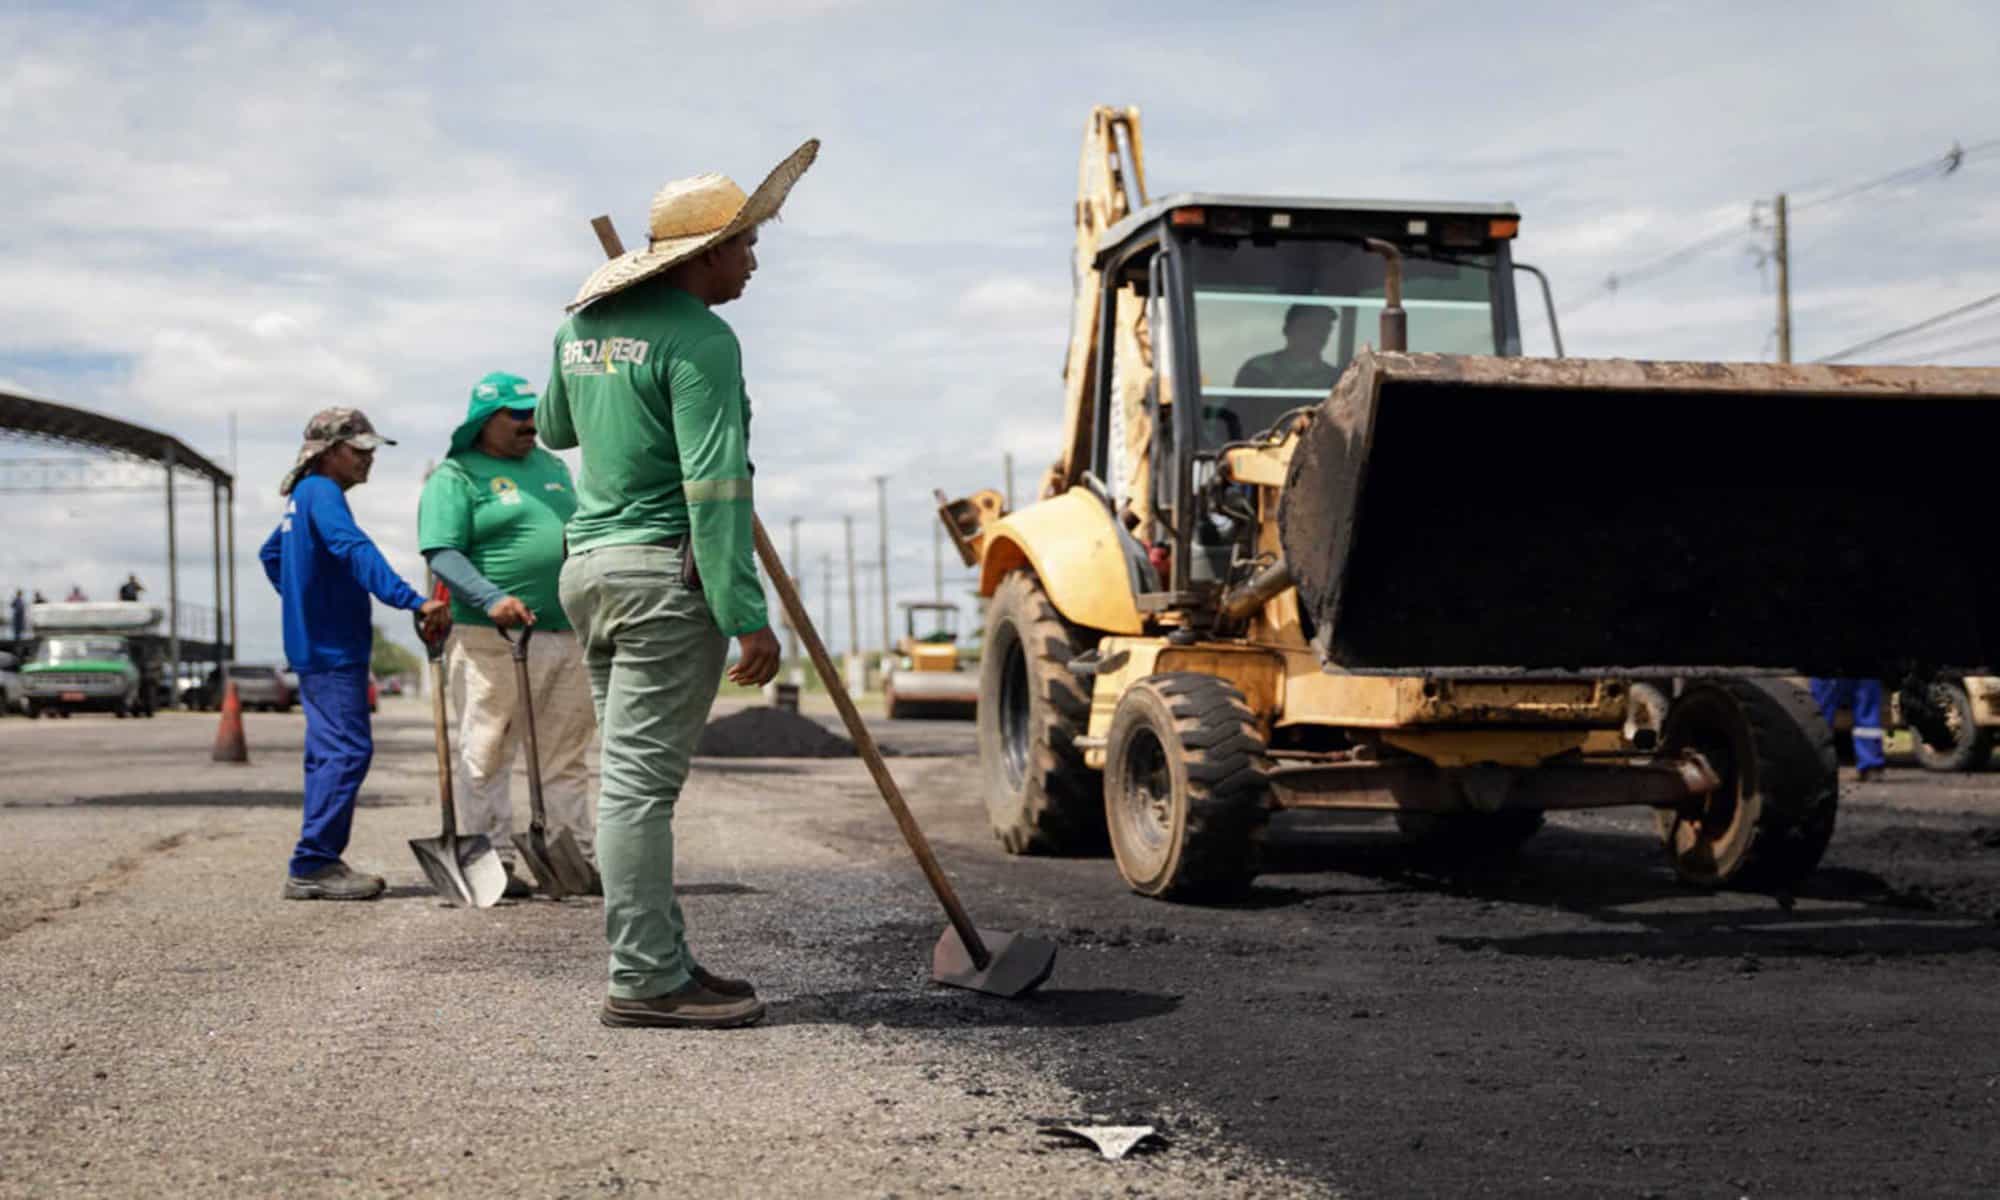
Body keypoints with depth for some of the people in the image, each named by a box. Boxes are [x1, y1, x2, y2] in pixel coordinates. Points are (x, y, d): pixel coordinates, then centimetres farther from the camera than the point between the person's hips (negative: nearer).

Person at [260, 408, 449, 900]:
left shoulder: (303, 496, 17)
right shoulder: (322, 493, -14)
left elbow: (270, 554, 32)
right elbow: (355, 551, -30)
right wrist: (414, 601, -39)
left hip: (316, 645, 11)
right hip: (331, 650, -11)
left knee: (330, 753, 13)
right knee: (348, 750, -12)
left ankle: (319, 864, 17)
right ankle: (311, 867, -12)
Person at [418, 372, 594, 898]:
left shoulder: (552, 467, 19)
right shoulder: (457, 476, -3)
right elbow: (443, 553, -14)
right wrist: (492, 599, -27)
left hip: (570, 637, 7)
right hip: (494, 640, -7)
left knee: (567, 757, 10)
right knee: (488, 757, -3)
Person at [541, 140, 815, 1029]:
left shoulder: (583, 325, 13)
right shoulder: (699, 340, -13)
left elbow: (555, 429, 30)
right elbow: (715, 488, -19)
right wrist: (747, 616, -19)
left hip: (590, 565, 9)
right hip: (667, 571, -9)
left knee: (632, 773, 12)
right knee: (641, 779, -7)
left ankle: (659, 958, 18)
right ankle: (645, 980, -3)